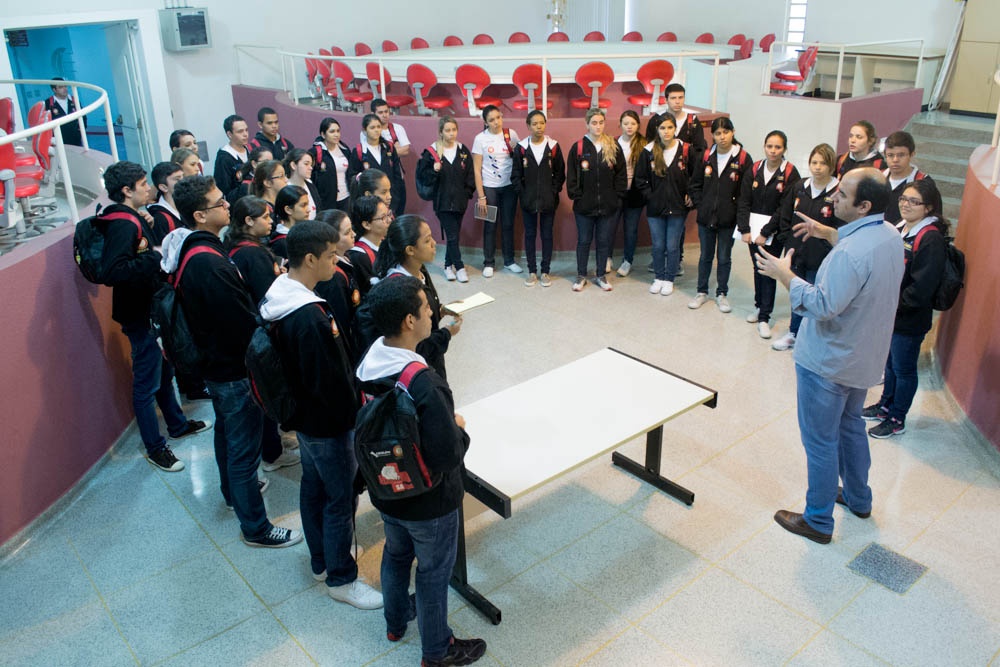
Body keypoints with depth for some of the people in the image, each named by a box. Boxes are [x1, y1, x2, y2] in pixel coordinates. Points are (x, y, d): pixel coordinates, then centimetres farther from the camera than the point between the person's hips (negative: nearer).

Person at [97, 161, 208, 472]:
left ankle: (177, 424, 42)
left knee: (164, 372, 24)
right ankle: (155, 448, 15)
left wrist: (150, 231, 1)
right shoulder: (122, 223, -21)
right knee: (147, 383, 2)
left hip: (153, 309, 10)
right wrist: (155, 256, -29)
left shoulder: (132, 219, 9)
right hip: (140, 315, -10)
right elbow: (115, 272, -33)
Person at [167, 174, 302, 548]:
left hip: (214, 361, 10)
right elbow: (243, 324, -28)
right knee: (244, 448, 3)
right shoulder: (209, 264, -31)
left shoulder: (188, 250, 1)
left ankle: (233, 490, 51)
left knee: (227, 431, 28)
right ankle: (255, 528, 17)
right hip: (234, 368, -10)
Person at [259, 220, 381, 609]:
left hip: (304, 415, 10)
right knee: (341, 499, 6)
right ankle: (341, 579, 24)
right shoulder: (310, 318, -32)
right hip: (327, 423, -10)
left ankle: (321, 561, 42)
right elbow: (328, 382, -28)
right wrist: (351, 416, -13)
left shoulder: (283, 298, -1)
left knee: (313, 486, 23)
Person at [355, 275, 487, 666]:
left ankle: (395, 622, 56)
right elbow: (447, 457, -33)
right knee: (434, 572, 17)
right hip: (428, 501, -7)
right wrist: (460, 429, -13)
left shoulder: (368, 363, -11)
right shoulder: (425, 387, -37)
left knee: (396, 553, 30)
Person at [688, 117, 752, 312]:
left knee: (724, 258, 10)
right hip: (706, 217, 2)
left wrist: (736, 210, -11)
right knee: (705, 256, 14)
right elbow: (695, 185, 10)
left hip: (728, 219, -2)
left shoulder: (743, 159, -7)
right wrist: (700, 205, 1)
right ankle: (702, 292, 27)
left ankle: (722, 294, 24)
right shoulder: (706, 157, 2)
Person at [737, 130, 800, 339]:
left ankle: (764, 317, 2)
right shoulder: (755, 170, 3)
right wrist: (744, 229, -11)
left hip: (774, 233, -4)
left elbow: (784, 209, -13)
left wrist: (765, 233, -17)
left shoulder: (790, 174, -9)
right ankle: (759, 305, 30)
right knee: (757, 269, 14)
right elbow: (744, 202, -1)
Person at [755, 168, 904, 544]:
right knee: (850, 426, 27)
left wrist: (784, 275, -22)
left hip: (828, 362, -9)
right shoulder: (890, 235, -1)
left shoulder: (850, 254, -32)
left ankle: (818, 522, 20)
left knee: (821, 441, 6)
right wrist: (827, 233, 13)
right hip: (863, 357, 10)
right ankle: (858, 498, 44)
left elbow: (824, 306, -31)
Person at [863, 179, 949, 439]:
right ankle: (885, 406, 41)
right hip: (888, 315, 8)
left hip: (910, 321, -8)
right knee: (890, 363, 23)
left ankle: (896, 420, 23)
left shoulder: (931, 239, -21)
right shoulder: (900, 229, 5)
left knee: (904, 369, 8)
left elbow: (920, 290, -24)